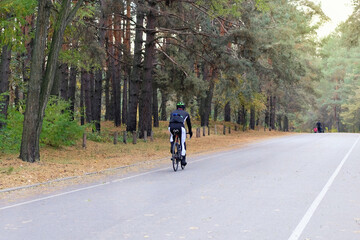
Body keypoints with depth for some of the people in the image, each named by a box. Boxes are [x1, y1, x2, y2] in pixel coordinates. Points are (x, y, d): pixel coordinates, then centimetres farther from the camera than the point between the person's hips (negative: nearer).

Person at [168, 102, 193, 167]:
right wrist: (190, 132, 51)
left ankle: (172, 146, 12)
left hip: (171, 126, 2)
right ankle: (183, 160, 7)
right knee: (183, 143, 10)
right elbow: (189, 123, 38)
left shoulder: (173, 112, 33)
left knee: (172, 135, 37)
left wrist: (171, 129, 51)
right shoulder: (185, 113, 30)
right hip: (180, 126, -2)